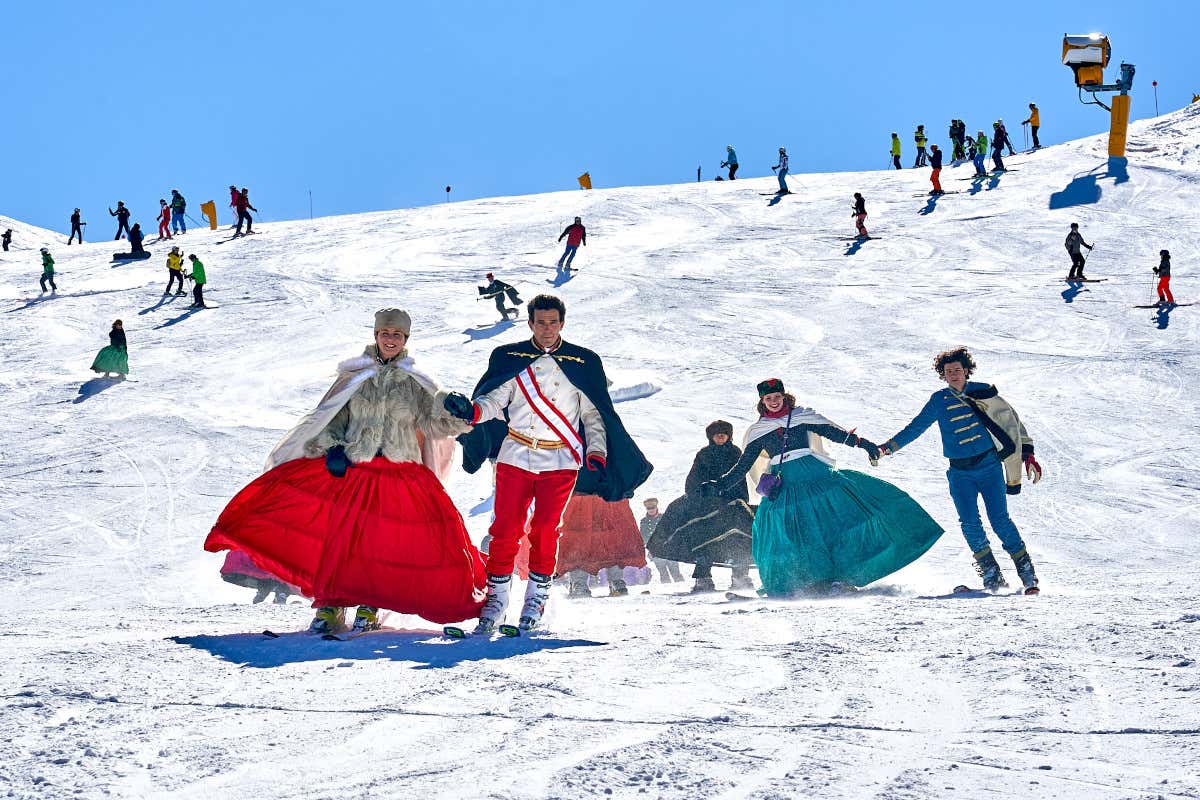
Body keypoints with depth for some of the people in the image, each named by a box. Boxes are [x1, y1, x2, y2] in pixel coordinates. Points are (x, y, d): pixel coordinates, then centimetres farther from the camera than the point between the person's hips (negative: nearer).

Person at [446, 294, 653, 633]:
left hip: (561, 461, -1)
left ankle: (537, 596, 7)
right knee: (506, 529, -3)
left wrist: (596, 457, -2)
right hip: (515, 458, 1)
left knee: (545, 530, -6)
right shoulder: (510, 358, 8)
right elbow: (493, 400, 2)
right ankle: (496, 597, 8)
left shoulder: (583, 363, 8)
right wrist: (470, 409, -20)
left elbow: (594, 415, 10)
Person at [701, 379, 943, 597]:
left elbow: (834, 432, 4)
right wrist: (719, 485, 2)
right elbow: (743, 466, 13)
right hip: (783, 487, 0)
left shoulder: (802, 417, 9)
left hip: (816, 476, 0)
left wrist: (861, 443, -10)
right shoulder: (758, 432, 11)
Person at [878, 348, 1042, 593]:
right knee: (969, 523, -13)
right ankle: (991, 575, 0)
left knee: (1000, 520, -10)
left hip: (989, 465, -1)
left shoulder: (983, 392, 2)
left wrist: (1027, 454, 4)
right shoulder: (939, 400, 5)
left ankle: (1026, 571, 1)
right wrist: (887, 448, 3)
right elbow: (915, 427, 10)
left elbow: (1011, 421, 8)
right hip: (960, 473, 1)